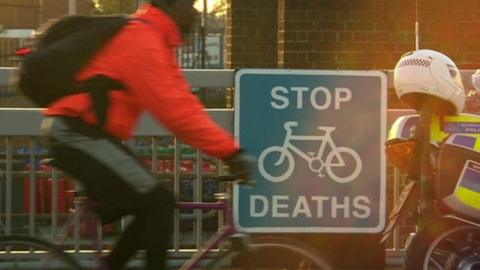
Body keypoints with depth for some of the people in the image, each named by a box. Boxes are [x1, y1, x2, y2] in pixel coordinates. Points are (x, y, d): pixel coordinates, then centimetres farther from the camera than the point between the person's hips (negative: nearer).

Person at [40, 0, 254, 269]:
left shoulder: (152, 38, 15)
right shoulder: (141, 40, -17)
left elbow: (180, 102, 13)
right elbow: (174, 111, -24)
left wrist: (227, 146, 5)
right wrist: (231, 151, -23)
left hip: (84, 135, 10)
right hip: (79, 134, -10)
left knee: (151, 209, 10)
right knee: (159, 202, -14)